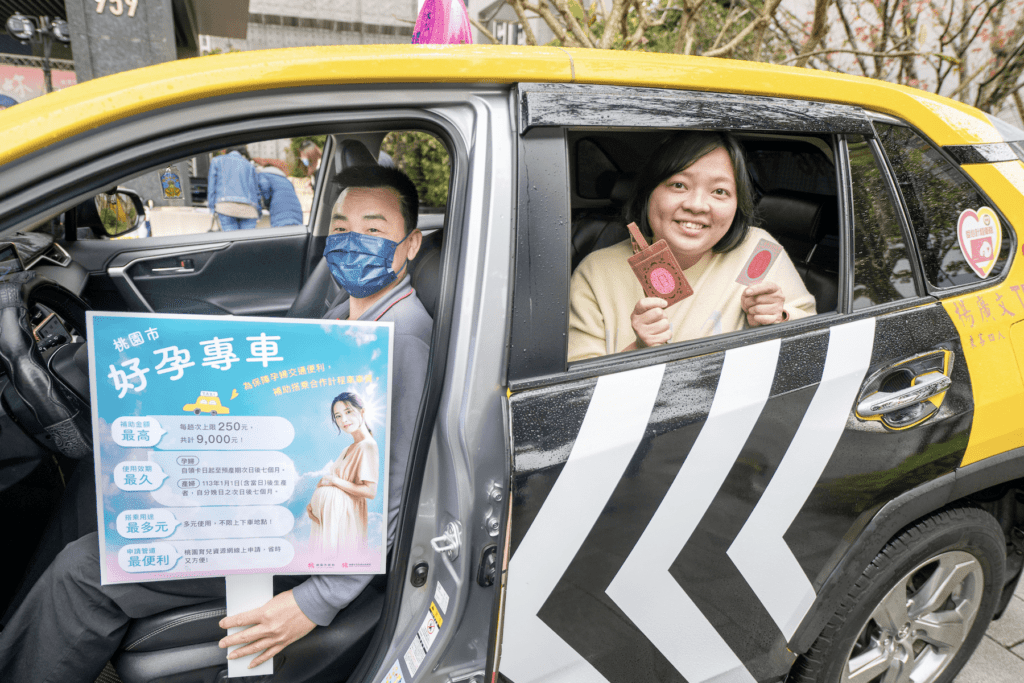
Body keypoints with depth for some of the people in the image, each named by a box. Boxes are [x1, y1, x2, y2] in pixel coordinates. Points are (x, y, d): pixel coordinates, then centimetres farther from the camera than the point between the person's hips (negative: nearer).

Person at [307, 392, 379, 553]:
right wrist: (312, 503, -2)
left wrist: (335, 480, -14)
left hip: (343, 519, -8)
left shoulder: (368, 446, -14)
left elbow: (371, 491, -21)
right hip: (326, 519, 8)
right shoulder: (348, 449, 15)